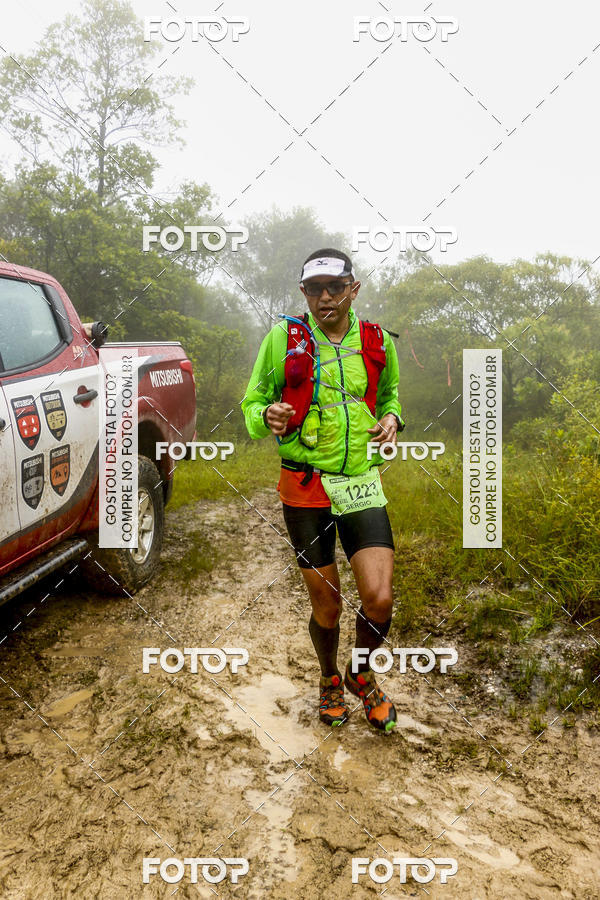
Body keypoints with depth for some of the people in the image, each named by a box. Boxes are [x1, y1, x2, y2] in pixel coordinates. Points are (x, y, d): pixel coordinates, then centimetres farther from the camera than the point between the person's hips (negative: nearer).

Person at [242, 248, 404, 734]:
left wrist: (391, 417, 1)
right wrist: (267, 416, -21)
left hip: (362, 484, 2)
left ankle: (362, 673, 24)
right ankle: (330, 679, 38)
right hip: (305, 487, -1)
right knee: (326, 606, 6)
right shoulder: (284, 338, -3)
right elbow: (252, 403, 3)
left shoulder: (377, 342, 5)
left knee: (379, 599, -9)